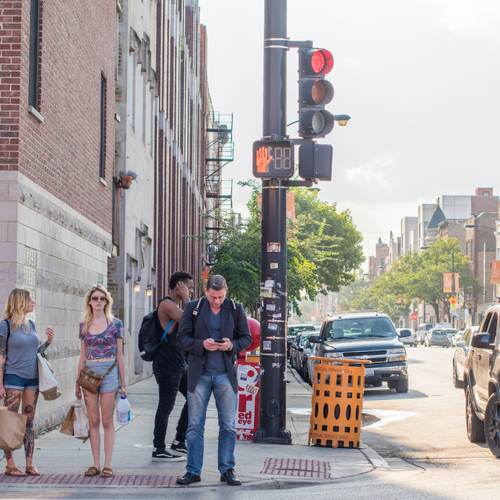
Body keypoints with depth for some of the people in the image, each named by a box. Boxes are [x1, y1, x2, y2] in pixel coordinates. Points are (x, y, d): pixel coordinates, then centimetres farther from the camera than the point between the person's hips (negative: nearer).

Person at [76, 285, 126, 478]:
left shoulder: (115, 324, 2)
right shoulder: (84, 325, 10)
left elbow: (119, 355, 3)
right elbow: (83, 356, 14)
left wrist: (123, 383, 1)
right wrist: (78, 382, 11)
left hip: (109, 372, -3)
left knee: (107, 420, -2)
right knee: (93, 420, 3)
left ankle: (107, 464, 2)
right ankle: (96, 464, 8)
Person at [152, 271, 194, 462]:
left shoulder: (174, 306, 19)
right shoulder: (167, 304, -13)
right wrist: (186, 298, -17)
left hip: (179, 364, 10)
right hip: (167, 365, -10)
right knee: (165, 407, -5)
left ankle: (179, 441, 17)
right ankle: (159, 451, 1)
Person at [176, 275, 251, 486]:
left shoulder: (236, 309, 4)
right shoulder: (193, 308, 2)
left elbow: (246, 338, 8)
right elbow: (182, 337, 1)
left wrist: (232, 345, -13)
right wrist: (201, 344, -16)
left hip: (226, 374, 1)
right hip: (199, 374, 0)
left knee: (228, 426, 3)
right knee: (195, 425, 2)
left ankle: (227, 470, 12)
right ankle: (193, 471, 9)